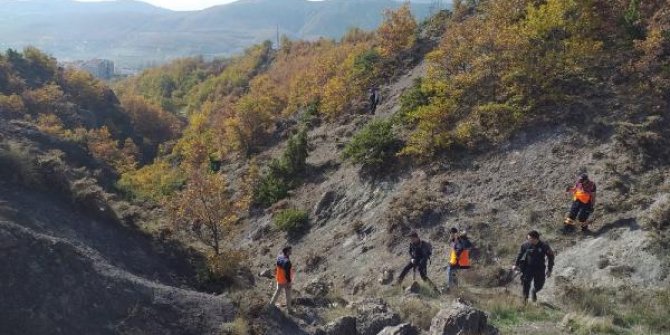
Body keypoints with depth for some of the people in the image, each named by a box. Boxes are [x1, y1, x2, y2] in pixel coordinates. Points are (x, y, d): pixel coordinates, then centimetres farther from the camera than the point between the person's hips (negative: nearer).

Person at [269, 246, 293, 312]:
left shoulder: (279, 257, -9)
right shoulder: (287, 261, -33)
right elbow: (287, 273, -27)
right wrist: (289, 281, -16)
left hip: (279, 279, 7)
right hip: (285, 280, -7)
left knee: (277, 291, 27)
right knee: (288, 295, 12)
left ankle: (271, 304, 41)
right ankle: (288, 309, 25)